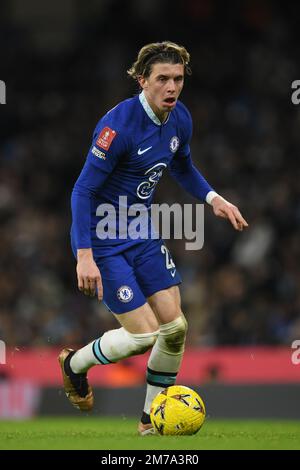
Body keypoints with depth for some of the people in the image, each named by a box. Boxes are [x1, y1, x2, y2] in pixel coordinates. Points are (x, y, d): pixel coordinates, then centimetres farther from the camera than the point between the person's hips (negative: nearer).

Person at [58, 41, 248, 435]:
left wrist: (213, 198, 5)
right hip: (103, 241, -7)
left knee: (175, 327, 0)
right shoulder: (119, 125, -26)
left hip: (142, 235, 7)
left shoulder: (180, 119, -2)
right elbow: (83, 191, -24)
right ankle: (74, 364, 19)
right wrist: (84, 256, -29)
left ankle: (153, 420, 17)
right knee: (143, 334, -10)